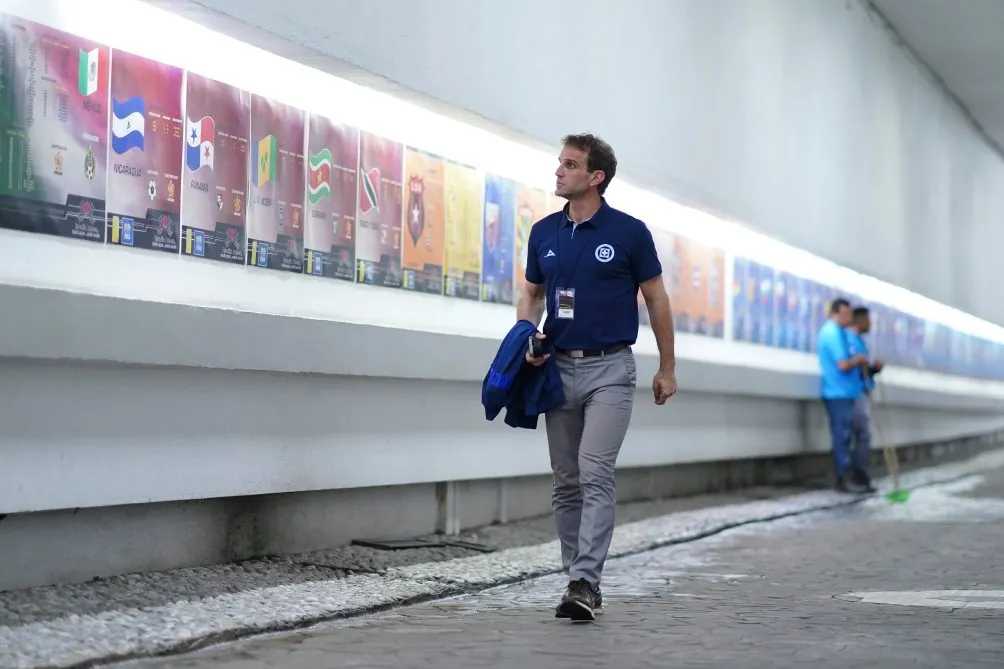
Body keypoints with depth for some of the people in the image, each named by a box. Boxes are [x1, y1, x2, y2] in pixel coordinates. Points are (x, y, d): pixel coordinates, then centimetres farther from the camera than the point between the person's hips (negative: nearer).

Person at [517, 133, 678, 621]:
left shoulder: (629, 232, -5)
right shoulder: (544, 233, 7)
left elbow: (656, 298, 2)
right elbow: (532, 295, 17)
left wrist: (667, 368, 3)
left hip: (609, 368, -5)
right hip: (559, 368, 5)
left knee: (595, 475, -15)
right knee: (566, 483, 8)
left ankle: (585, 583, -19)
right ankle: (577, 581, 16)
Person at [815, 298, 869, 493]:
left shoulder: (828, 331, 18)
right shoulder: (834, 332, -16)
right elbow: (843, 365, -21)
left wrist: (855, 361, 14)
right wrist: (858, 360, -4)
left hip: (838, 392, 11)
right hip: (839, 393, -11)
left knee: (842, 436, 10)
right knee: (842, 436, -8)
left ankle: (843, 477, 12)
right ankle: (844, 479, -7)